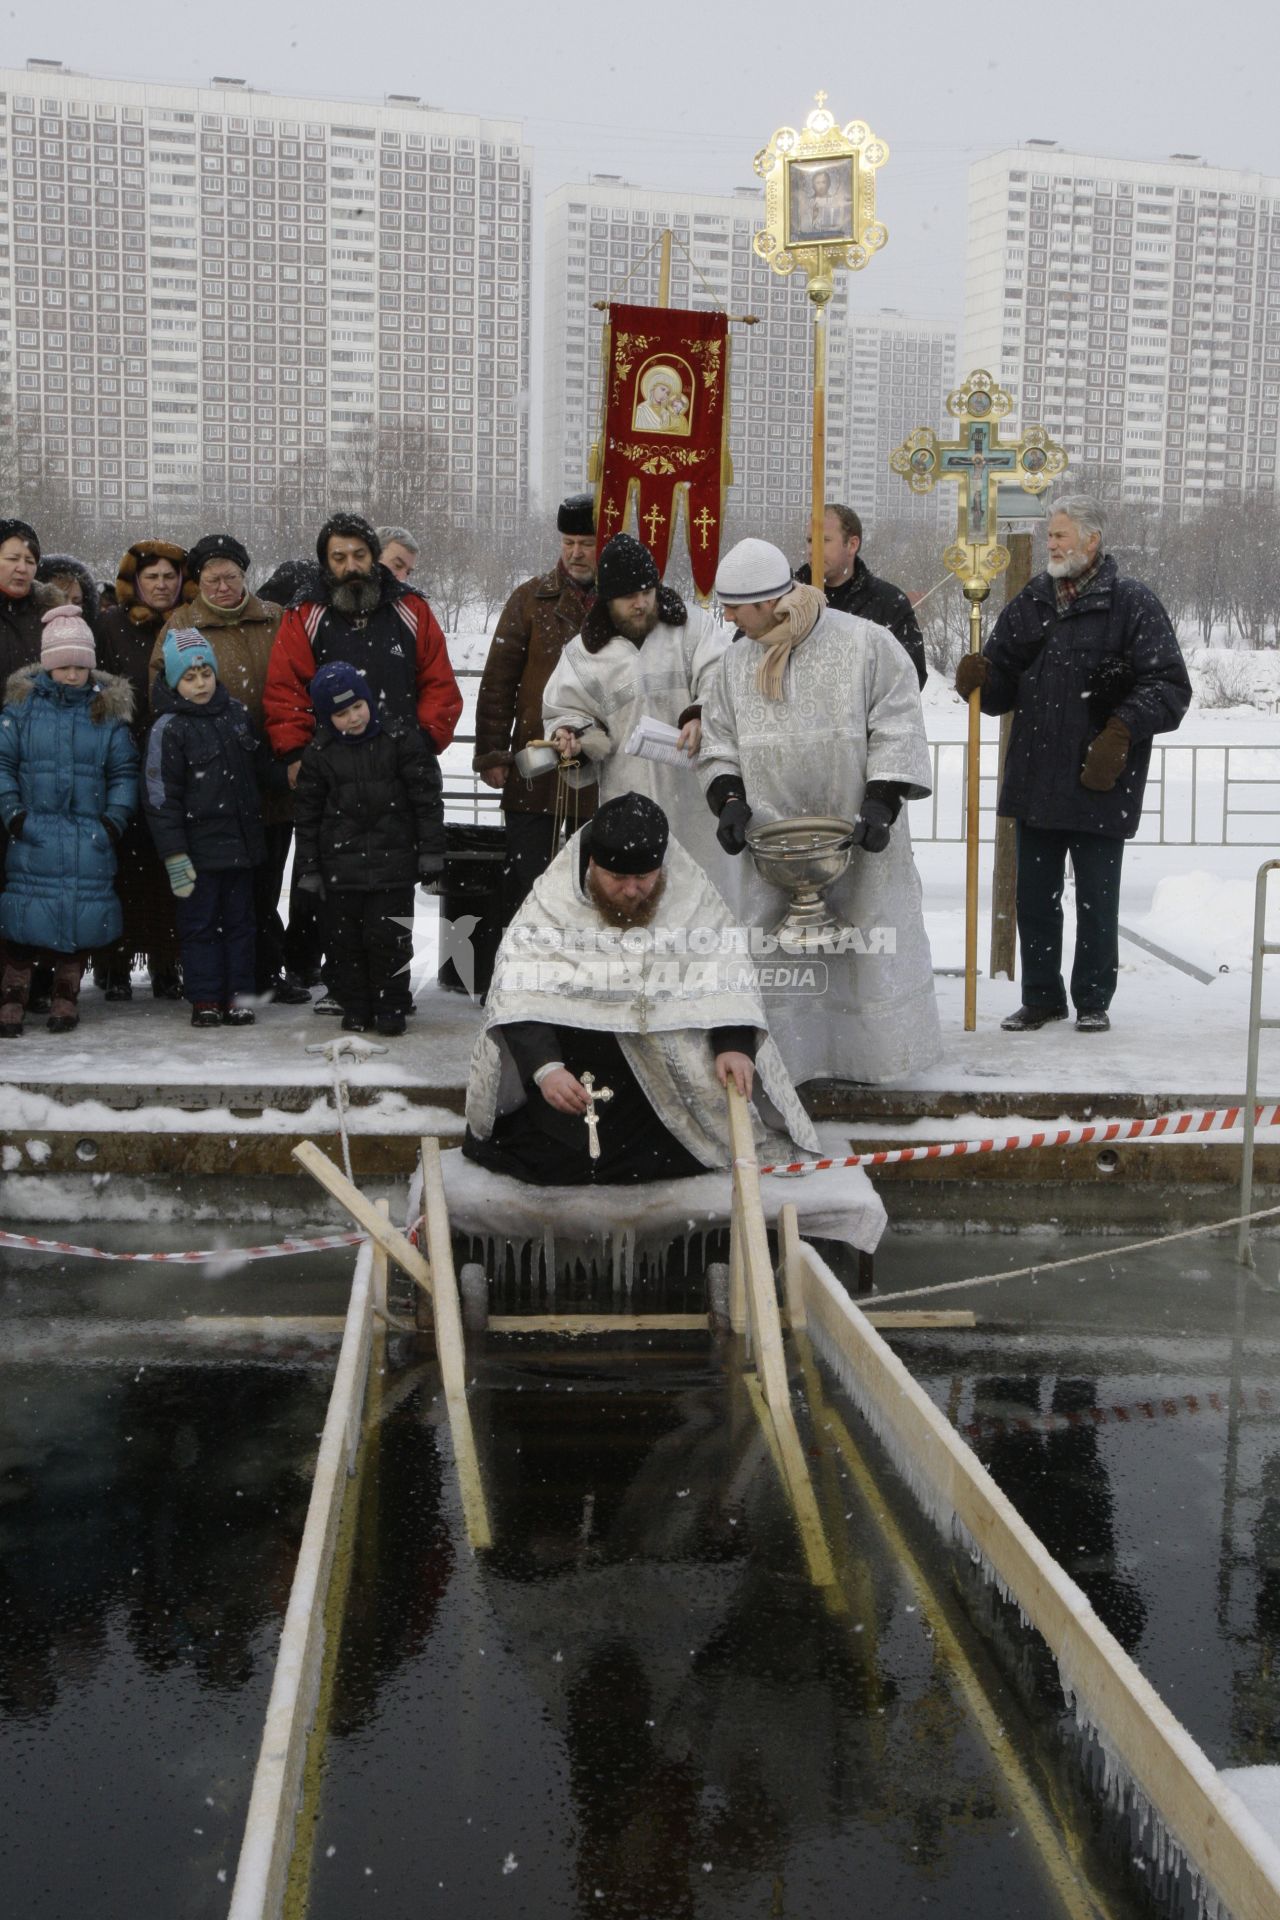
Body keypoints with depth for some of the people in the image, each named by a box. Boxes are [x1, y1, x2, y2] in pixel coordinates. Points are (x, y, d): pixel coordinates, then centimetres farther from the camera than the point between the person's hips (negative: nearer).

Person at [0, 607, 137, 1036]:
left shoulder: (108, 709, 6)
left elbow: (124, 770, 8)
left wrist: (116, 815, -4)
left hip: (89, 835, 1)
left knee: (83, 918, 1)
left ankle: (66, 995, 16)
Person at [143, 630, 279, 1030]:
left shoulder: (236, 715, 7)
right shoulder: (168, 729, -9)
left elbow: (261, 769, 25)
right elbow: (160, 798, -12)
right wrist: (174, 855, -15)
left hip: (241, 843, 5)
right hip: (199, 848, -5)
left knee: (239, 921, 10)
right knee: (200, 923, 2)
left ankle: (238, 996, 18)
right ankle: (205, 1001, 10)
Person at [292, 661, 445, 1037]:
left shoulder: (401, 741, -3)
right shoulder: (318, 755, 2)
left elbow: (427, 798, -1)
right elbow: (307, 815, 6)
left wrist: (431, 852, -4)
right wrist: (308, 869, 3)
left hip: (393, 861, -2)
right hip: (341, 865, 2)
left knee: (388, 936, -2)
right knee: (344, 937, 6)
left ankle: (391, 1007, 12)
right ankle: (356, 1007, 19)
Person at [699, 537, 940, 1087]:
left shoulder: (866, 643, -7)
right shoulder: (740, 660, 9)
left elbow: (897, 730, -8)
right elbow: (720, 738, 15)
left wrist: (881, 800, -15)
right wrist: (730, 798, -1)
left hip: (857, 837, -3)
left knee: (869, 948, 4)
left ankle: (872, 1053, 19)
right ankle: (780, 1057, 10)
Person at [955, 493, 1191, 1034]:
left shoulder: (1131, 604, -5)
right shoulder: (1031, 602, 10)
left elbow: (1169, 686, -8)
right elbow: (1003, 686, 11)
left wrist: (1123, 730, -21)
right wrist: (979, 678, -11)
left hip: (1101, 784, -4)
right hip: (1036, 780, 5)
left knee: (1096, 898, 6)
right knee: (1035, 896, 11)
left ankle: (1093, 1001, 20)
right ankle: (1041, 997, 24)